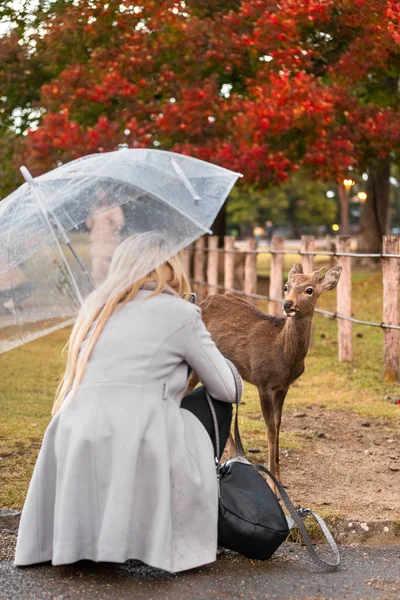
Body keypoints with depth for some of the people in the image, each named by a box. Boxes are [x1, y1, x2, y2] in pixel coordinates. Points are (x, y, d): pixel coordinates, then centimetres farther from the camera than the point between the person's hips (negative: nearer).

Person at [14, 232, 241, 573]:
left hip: (75, 456, 6)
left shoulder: (99, 311, 21)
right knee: (213, 402, 20)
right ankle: (182, 540, 19)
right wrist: (204, 349, 32)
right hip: (132, 451, -6)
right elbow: (229, 389, 12)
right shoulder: (180, 313, 6)